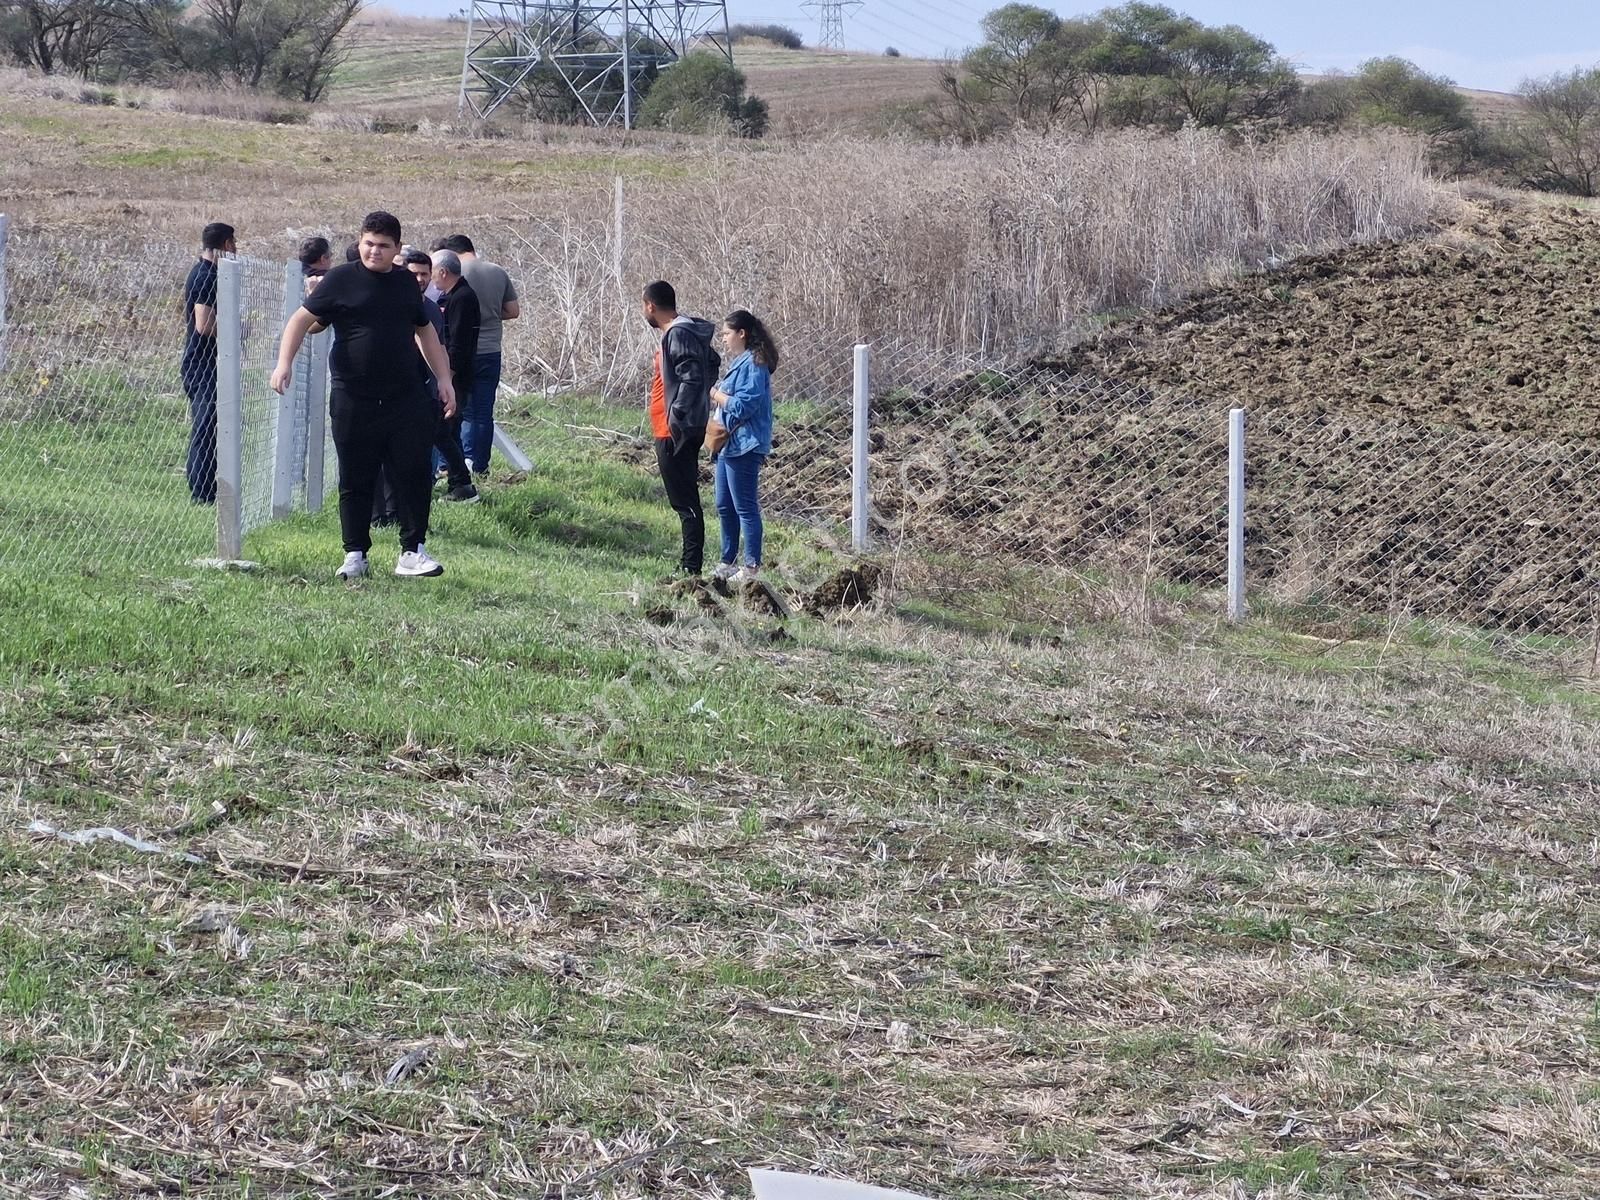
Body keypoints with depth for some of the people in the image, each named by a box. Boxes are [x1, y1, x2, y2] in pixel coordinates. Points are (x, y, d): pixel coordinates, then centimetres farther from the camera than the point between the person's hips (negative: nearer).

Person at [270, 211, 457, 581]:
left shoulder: (406, 284, 13)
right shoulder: (341, 280, -1)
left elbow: (426, 332, 24)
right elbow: (301, 320, -1)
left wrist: (444, 379, 20)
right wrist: (284, 363, -14)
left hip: (405, 399, 3)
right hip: (354, 402, -3)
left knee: (414, 475, -2)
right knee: (356, 480, 3)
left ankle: (412, 551, 4)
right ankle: (355, 554, 13)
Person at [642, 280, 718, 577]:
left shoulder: (678, 335, -16)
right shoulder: (686, 331, 14)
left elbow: (692, 378, -24)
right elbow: (713, 363, 23)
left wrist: (676, 417, -23)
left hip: (675, 432, -10)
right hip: (676, 430, 10)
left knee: (684, 501, -8)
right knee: (685, 500, 13)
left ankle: (691, 567, -8)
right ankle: (690, 563, 18)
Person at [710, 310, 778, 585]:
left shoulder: (754, 366, -14)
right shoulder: (738, 363, 16)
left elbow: (743, 405, -19)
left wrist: (715, 394, -9)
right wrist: (717, 396, 7)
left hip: (743, 447, -10)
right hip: (727, 446, 10)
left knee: (745, 508, -5)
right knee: (724, 507, 14)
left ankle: (752, 567, -1)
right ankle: (728, 562, 22)